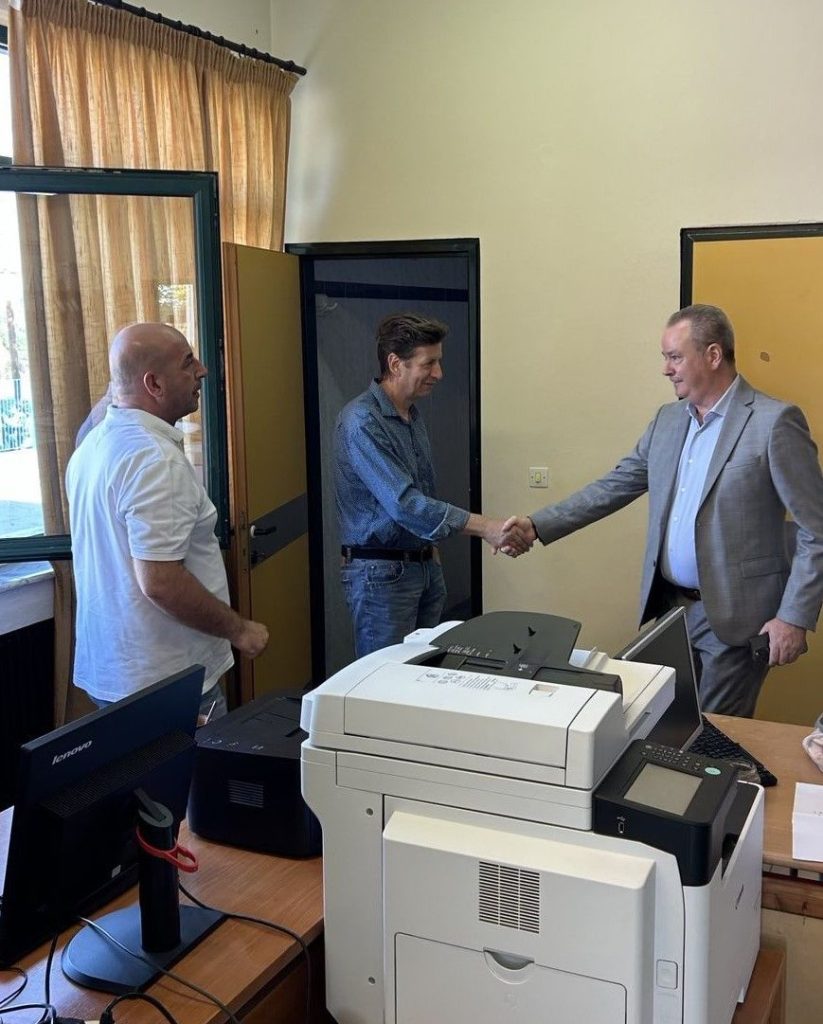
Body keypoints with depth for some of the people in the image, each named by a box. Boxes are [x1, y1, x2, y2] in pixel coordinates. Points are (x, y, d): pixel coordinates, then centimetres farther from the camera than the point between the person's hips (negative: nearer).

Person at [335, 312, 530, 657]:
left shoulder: (412, 414, 9)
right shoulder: (361, 422, -19)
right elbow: (403, 503, -28)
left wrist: (431, 548, 17)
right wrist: (484, 527, -31)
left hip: (425, 566, 8)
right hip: (381, 573, -8)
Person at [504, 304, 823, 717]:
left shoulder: (774, 422, -13)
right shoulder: (668, 419, 9)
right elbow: (615, 485, 11)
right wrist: (537, 525, 2)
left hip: (733, 619, -6)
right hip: (670, 606, 6)